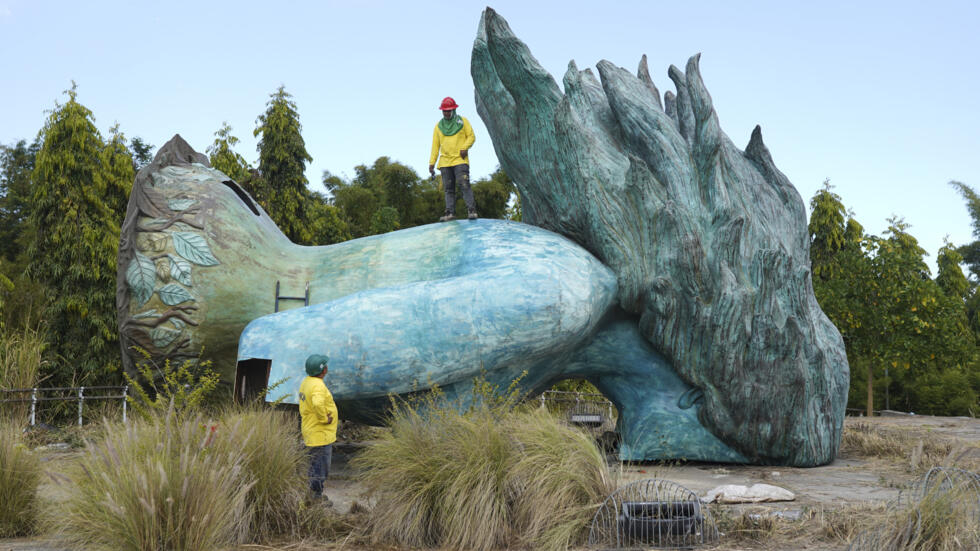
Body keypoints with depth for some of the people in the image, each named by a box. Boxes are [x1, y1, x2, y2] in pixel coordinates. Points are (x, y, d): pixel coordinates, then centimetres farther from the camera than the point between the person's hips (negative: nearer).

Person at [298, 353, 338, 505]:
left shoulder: (306, 382, 8)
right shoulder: (318, 385, -24)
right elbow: (318, 403, -43)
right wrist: (324, 418, -27)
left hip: (311, 433, 10)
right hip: (320, 435, -10)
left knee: (315, 464, 21)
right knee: (320, 466, 1)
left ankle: (314, 492, 32)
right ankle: (317, 497, 11)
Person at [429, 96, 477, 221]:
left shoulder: (462, 121, 9)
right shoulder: (439, 126, 16)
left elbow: (471, 136, 6)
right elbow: (435, 145, 15)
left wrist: (464, 147, -14)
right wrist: (432, 163, 7)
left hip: (460, 160, -4)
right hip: (445, 162, 4)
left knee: (464, 185, -15)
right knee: (448, 189, 1)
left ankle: (471, 210, -16)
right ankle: (450, 212, -1)